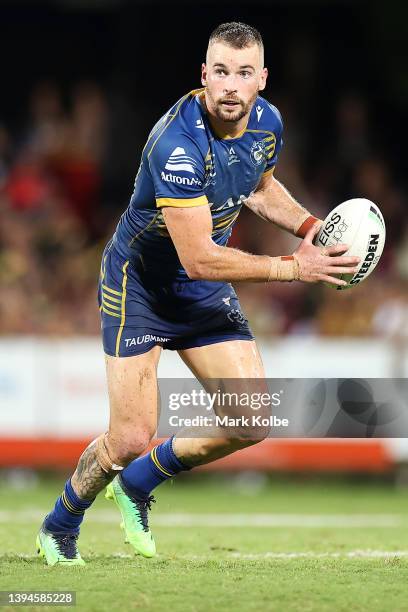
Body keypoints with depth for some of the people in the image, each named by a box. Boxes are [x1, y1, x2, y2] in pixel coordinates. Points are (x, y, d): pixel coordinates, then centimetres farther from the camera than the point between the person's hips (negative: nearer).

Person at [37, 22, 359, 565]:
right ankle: (58, 529, 18)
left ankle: (137, 484, 20)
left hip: (207, 293, 7)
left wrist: (309, 225, -2)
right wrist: (294, 268, -30)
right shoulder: (178, 144, -32)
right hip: (139, 284, -7)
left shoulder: (267, 123, -8)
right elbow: (198, 258, -33)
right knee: (132, 439, -11)